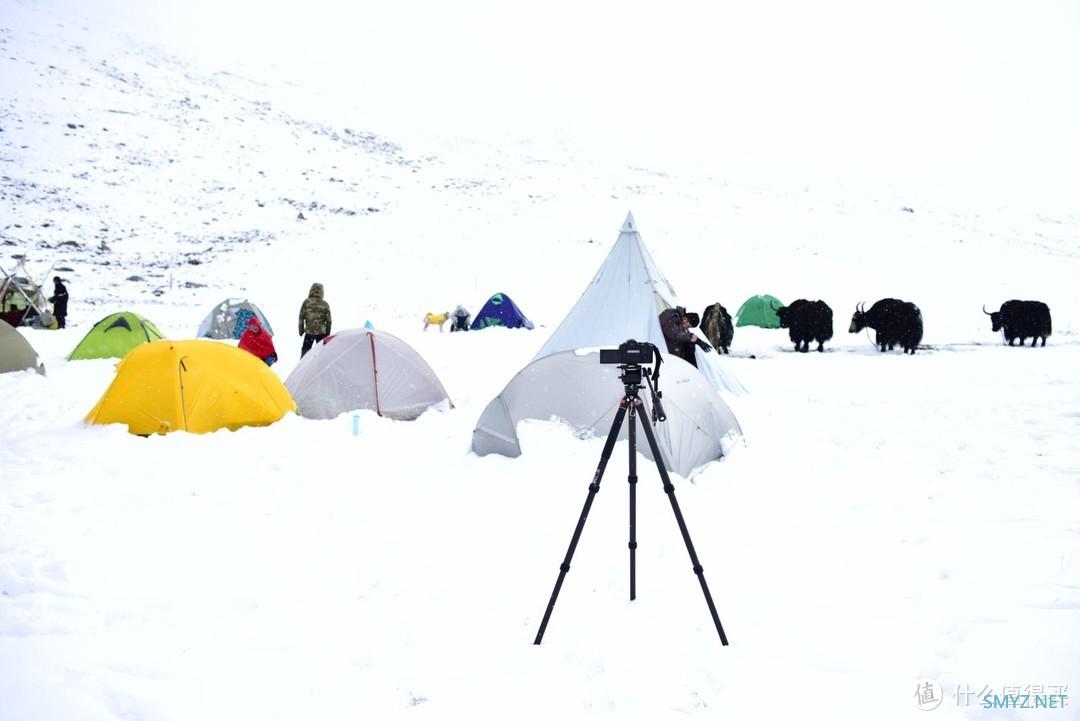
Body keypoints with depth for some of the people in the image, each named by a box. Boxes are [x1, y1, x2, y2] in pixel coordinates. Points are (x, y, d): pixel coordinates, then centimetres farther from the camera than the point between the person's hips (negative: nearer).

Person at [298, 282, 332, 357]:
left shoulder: (306, 302, -4)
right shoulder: (325, 304, -2)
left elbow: (301, 318, -3)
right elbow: (328, 320, 1)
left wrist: (301, 330, 7)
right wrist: (327, 333, 12)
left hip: (309, 331, -1)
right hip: (321, 333, 1)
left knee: (305, 350, 10)